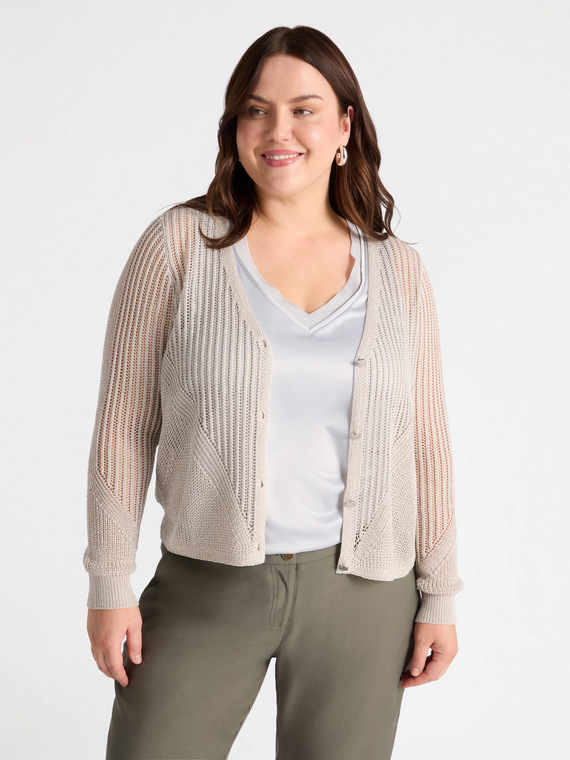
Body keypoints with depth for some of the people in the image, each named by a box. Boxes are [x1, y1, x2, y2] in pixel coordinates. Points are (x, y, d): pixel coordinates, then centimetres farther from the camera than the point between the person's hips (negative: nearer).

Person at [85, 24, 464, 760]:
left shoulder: (396, 270, 1)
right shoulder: (180, 243, -6)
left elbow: (425, 442, 5)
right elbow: (126, 423, -4)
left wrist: (438, 596, 3)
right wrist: (110, 583, -6)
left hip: (359, 590, 2)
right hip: (205, 587, -1)